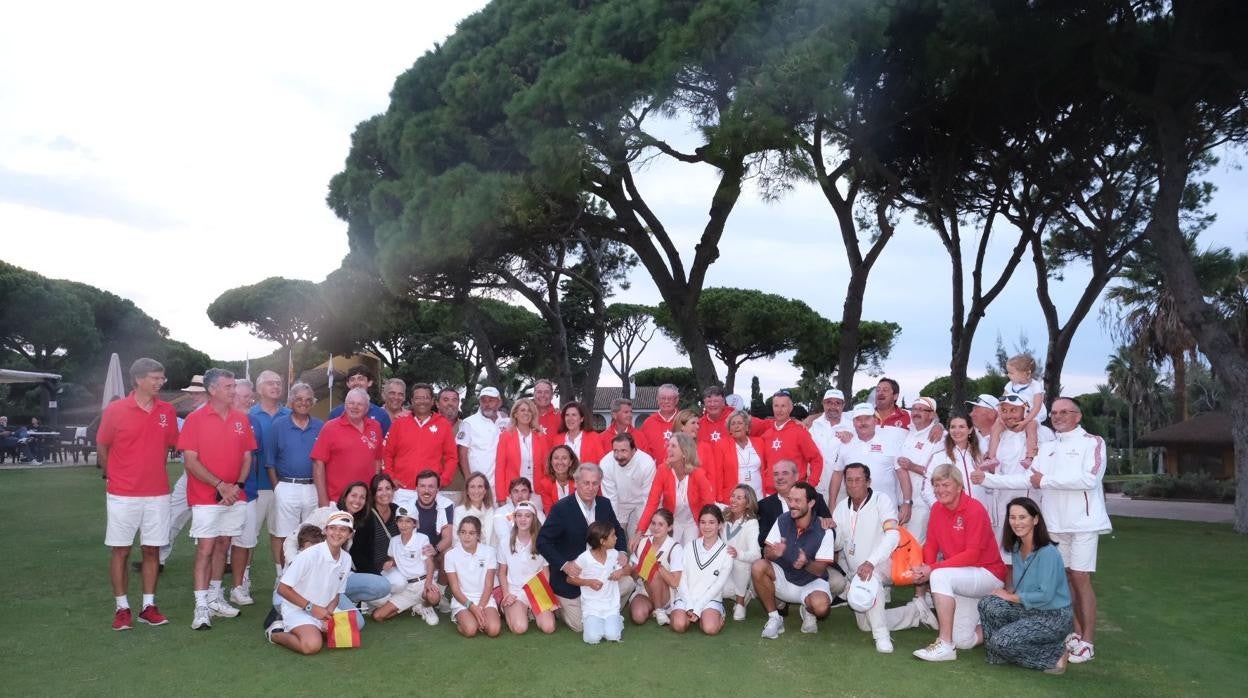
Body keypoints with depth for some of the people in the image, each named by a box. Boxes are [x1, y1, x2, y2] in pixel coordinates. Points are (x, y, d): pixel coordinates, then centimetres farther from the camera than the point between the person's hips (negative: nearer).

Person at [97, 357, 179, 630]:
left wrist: (153, 473, 12)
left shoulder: (167, 411, 1)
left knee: (152, 549, 7)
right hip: (122, 494, -2)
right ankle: (121, 608, 16)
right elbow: (102, 448, 3)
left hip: (157, 494, 3)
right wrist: (114, 477, 7)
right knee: (120, 550, 5)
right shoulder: (115, 409, -7)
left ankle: (148, 606, 17)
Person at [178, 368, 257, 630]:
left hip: (235, 497, 4)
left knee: (223, 546, 12)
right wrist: (220, 485, -16)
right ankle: (201, 607, -2)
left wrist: (238, 485, -6)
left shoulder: (241, 419, 6)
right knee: (205, 548, -4)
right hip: (205, 497, -4)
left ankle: (215, 597, 23)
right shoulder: (195, 419, -6)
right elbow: (191, 461, -10)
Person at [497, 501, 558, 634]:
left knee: (548, 628, -20)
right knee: (520, 628, -26)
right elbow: (502, 572, 6)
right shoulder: (505, 542, -1)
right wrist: (506, 594, -6)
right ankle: (510, 611, 9)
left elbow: (546, 572, 4)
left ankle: (533, 612, 12)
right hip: (515, 591, -1)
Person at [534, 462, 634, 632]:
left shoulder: (604, 504, -4)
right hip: (571, 577, -5)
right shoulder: (561, 508, -20)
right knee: (580, 626, 0)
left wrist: (622, 552, -11)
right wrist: (564, 565, -30)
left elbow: (617, 531, 9)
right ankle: (558, 605, 31)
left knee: (627, 583, -15)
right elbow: (542, 541, -19)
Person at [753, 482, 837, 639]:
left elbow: (820, 570, -16)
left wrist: (806, 563, -39)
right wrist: (774, 553, -36)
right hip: (783, 578, 3)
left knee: (821, 606, -35)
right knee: (758, 566, -26)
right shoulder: (782, 521, -9)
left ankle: (808, 611, 7)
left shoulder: (824, 531, -17)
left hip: (811, 582, -3)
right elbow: (767, 552, -11)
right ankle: (774, 618, -8)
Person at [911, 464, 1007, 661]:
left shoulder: (974, 509, -19)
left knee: (940, 576, -32)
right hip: (963, 582, 7)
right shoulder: (937, 508, 1)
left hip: (988, 574, -7)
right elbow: (931, 545, 3)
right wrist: (925, 568, -19)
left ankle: (945, 645, -24)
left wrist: (932, 569, -27)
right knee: (964, 641, 2)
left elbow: (972, 555, -23)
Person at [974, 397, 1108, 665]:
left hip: (1083, 522, -5)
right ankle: (1076, 633, 17)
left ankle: (1087, 641, 1)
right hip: (1055, 522, 5)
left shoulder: (1092, 442, -1)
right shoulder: (1047, 447, 16)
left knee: (1080, 578, -5)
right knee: (1065, 578, 8)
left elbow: (1090, 478, -16)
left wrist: (1046, 480, -10)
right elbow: (1028, 479, 8)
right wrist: (988, 479, -1)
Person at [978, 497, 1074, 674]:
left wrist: (1010, 597, -13)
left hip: (1055, 617, -7)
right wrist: (1008, 591, -8)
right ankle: (998, 654, 0)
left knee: (1002, 641, -21)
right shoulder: (1016, 548, 4)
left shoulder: (1048, 553, -21)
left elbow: (1045, 595, -23)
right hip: (1030, 610, 7)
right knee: (988, 603, -18)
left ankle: (1056, 655, -1)